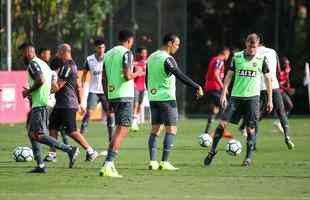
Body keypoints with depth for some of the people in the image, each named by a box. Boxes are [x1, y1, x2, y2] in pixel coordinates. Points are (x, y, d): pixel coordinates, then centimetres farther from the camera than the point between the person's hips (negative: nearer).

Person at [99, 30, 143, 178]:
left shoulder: (108, 54, 14)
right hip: (125, 96, -8)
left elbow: (104, 79, 16)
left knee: (119, 129, 17)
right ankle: (108, 165, -17)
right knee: (122, 131, -8)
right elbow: (127, 76, -19)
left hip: (112, 96, 8)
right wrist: (136, 74, 2)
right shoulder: (126, 53, -8)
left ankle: (110, 164, 11)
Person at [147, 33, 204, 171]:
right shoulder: (167, 59, -14)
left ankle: (153, 161, 3)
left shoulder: (151, 57, 11)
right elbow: (180, 76, -23)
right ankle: (164, 162, -6)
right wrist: (196, 87, -22)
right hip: (167, 99, -8)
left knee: (155, 130, 10)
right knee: (171, 130, -2)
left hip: (153, 99, 8)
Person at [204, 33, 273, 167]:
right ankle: (213, 150, 4)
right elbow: (229, 76, 7)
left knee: (250, 128, -3)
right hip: (236, 96, 1)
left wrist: (270, 99, 4)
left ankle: (249, 157, 9)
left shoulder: (261, 59, 1)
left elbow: (267, 79, 6)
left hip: (252, 97, -1)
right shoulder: (237, 57, 4)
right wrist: (223, 94, -1)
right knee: (223, 122, -8)